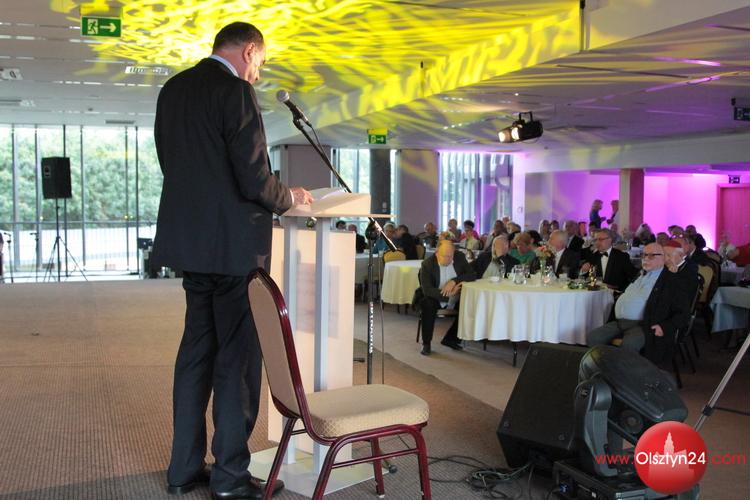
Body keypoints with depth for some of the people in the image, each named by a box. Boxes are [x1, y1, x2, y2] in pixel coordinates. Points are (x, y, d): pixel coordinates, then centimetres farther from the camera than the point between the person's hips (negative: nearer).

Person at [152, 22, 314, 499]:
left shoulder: (173, 89, 12)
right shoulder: (236, 92, -14)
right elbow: (254, 179, -19)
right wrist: (289, 197, 2)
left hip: (190, 238, 8)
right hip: (233, 244, -8)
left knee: (197, 349, 16)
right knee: (238, 356, 1)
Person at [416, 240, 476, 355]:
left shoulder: (459, 257, -6)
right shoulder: (427, 264, -17)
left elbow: (472, 275, -9)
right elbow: (427, 290, -26)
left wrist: (454, 281, -25)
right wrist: (449, 294, -36)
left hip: (455, 299, 4)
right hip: (435, 298, -4)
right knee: (428, 305, -35)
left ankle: (450, 339, -2)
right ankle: (426, 343, -17)